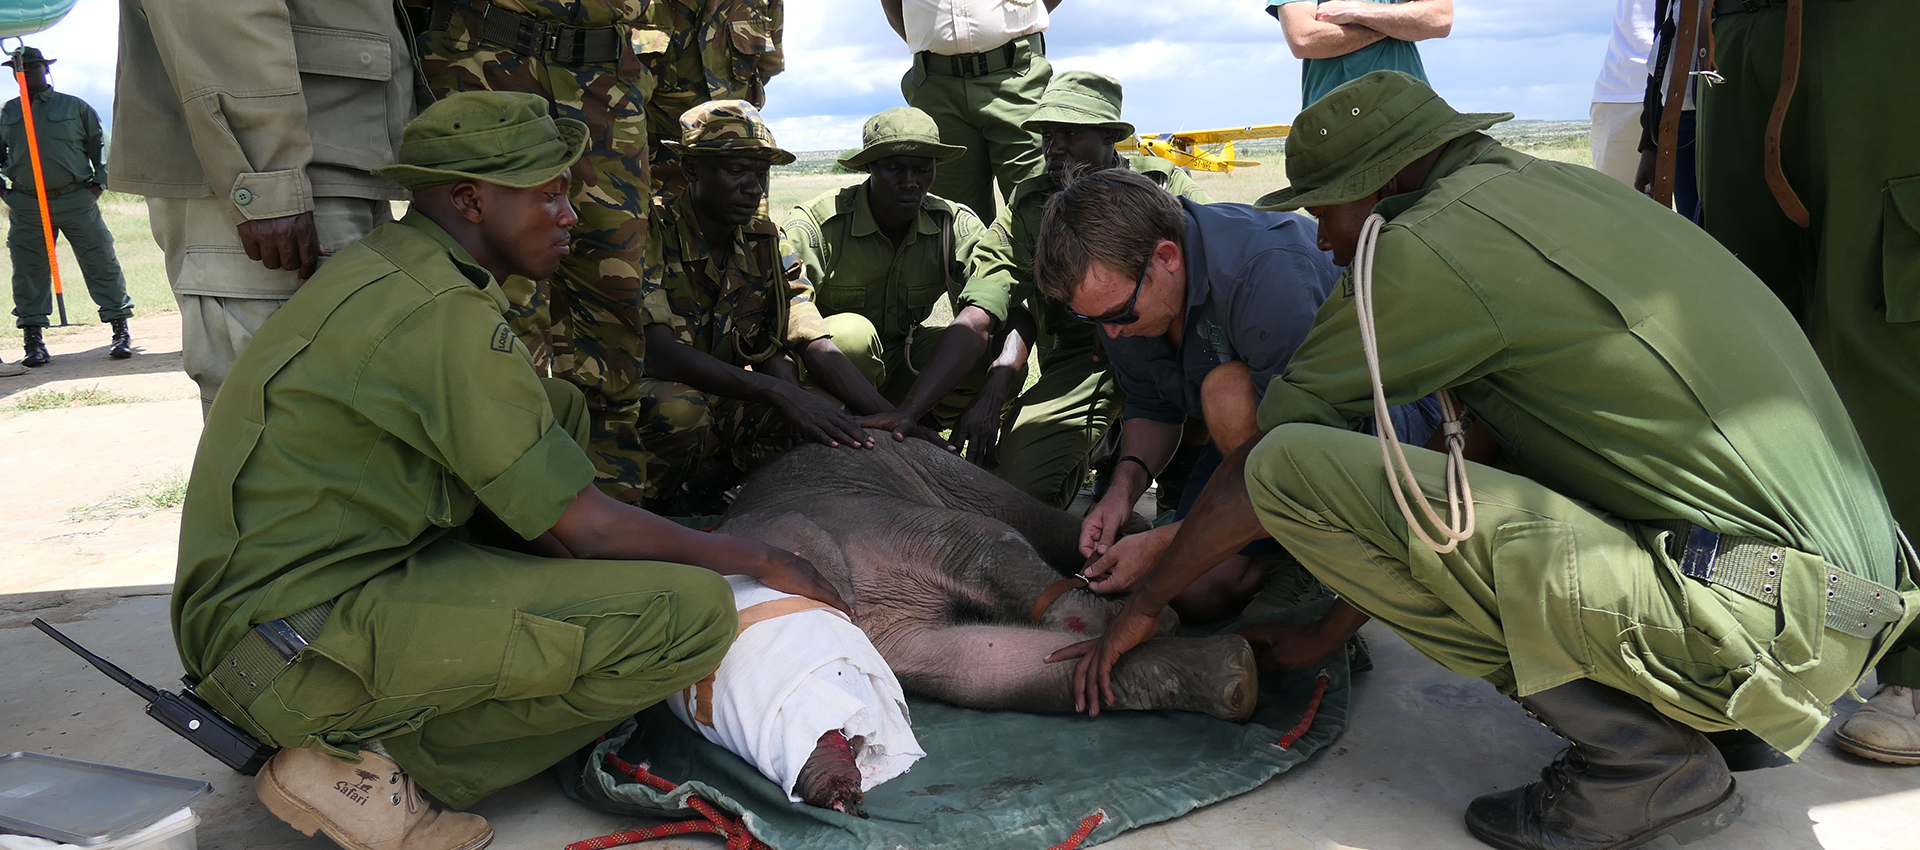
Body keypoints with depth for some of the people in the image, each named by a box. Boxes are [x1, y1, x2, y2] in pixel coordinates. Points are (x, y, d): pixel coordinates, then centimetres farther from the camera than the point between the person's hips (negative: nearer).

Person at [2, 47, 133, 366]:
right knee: (29, 272, 4)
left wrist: (100, 182, 2)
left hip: (76, 200, -2)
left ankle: (121, 331, 4)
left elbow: (100, 144, 10)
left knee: (101, 264, -3)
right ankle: (33, 339, 11)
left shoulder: (74, 107, 6)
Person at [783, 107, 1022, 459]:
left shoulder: (958, 226, -14)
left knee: (995, 355, -21)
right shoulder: (813, 226, -24)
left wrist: (991, 398, -48)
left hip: (900, 364, 4)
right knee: (851, 333, -36)